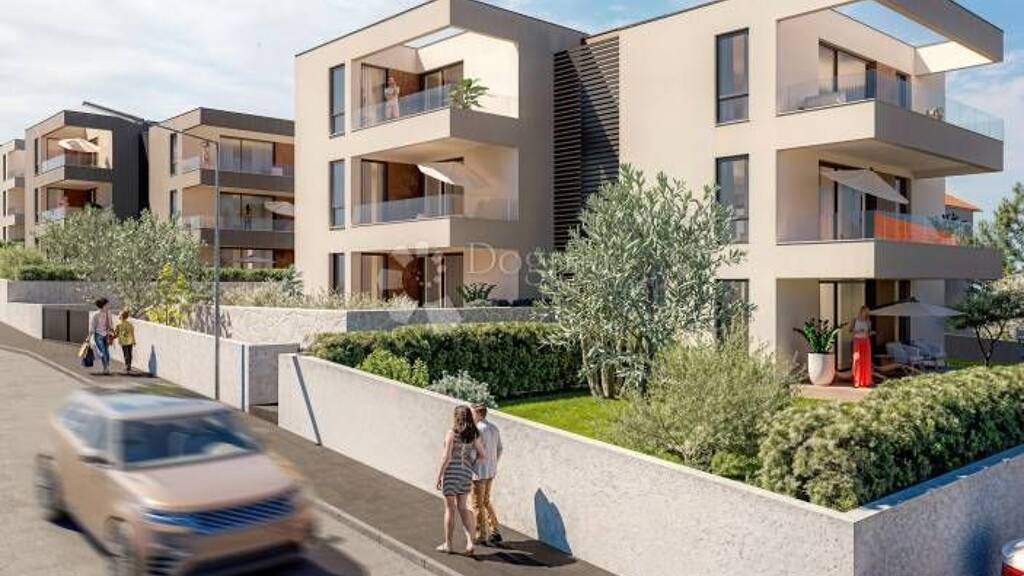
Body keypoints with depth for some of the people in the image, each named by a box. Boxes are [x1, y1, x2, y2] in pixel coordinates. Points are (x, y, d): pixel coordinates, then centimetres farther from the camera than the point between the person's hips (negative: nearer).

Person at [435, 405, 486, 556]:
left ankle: (447, 544, 17)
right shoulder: (474, 435, 1)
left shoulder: (452, 433, -13)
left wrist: (439, 476, -8)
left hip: (451, 471, -4)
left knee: (450, 508, 7)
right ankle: (470, 541, 4)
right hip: (466, 473, 5)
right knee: (462, 507, 17)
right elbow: (483, 456, 3)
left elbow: (446, 457, -16)